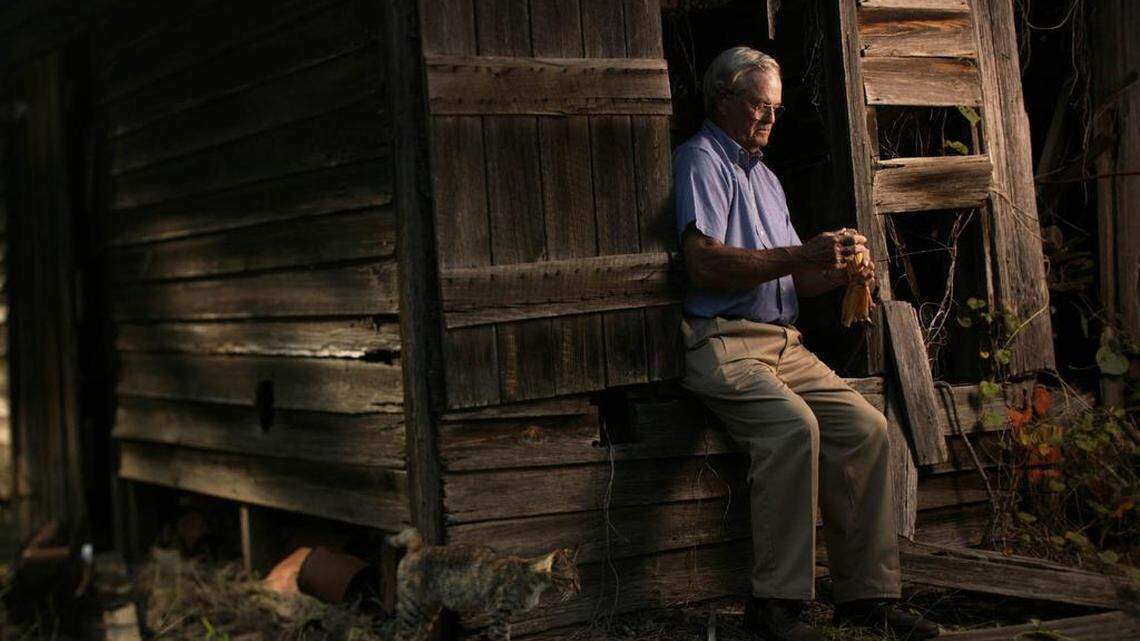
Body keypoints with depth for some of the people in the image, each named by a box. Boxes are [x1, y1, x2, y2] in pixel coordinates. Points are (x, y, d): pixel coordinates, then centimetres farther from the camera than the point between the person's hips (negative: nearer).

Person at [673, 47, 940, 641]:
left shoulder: (764, 176, 28)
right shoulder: (701, 160, 1)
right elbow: (705, 263, -15)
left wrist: (837, 272, 3)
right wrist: (802, 256, -17)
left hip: (783, 343, 8)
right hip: (722, 342, -8)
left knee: (865, 425, -12)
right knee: (794, 425, -32)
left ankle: (866, 593, -7)